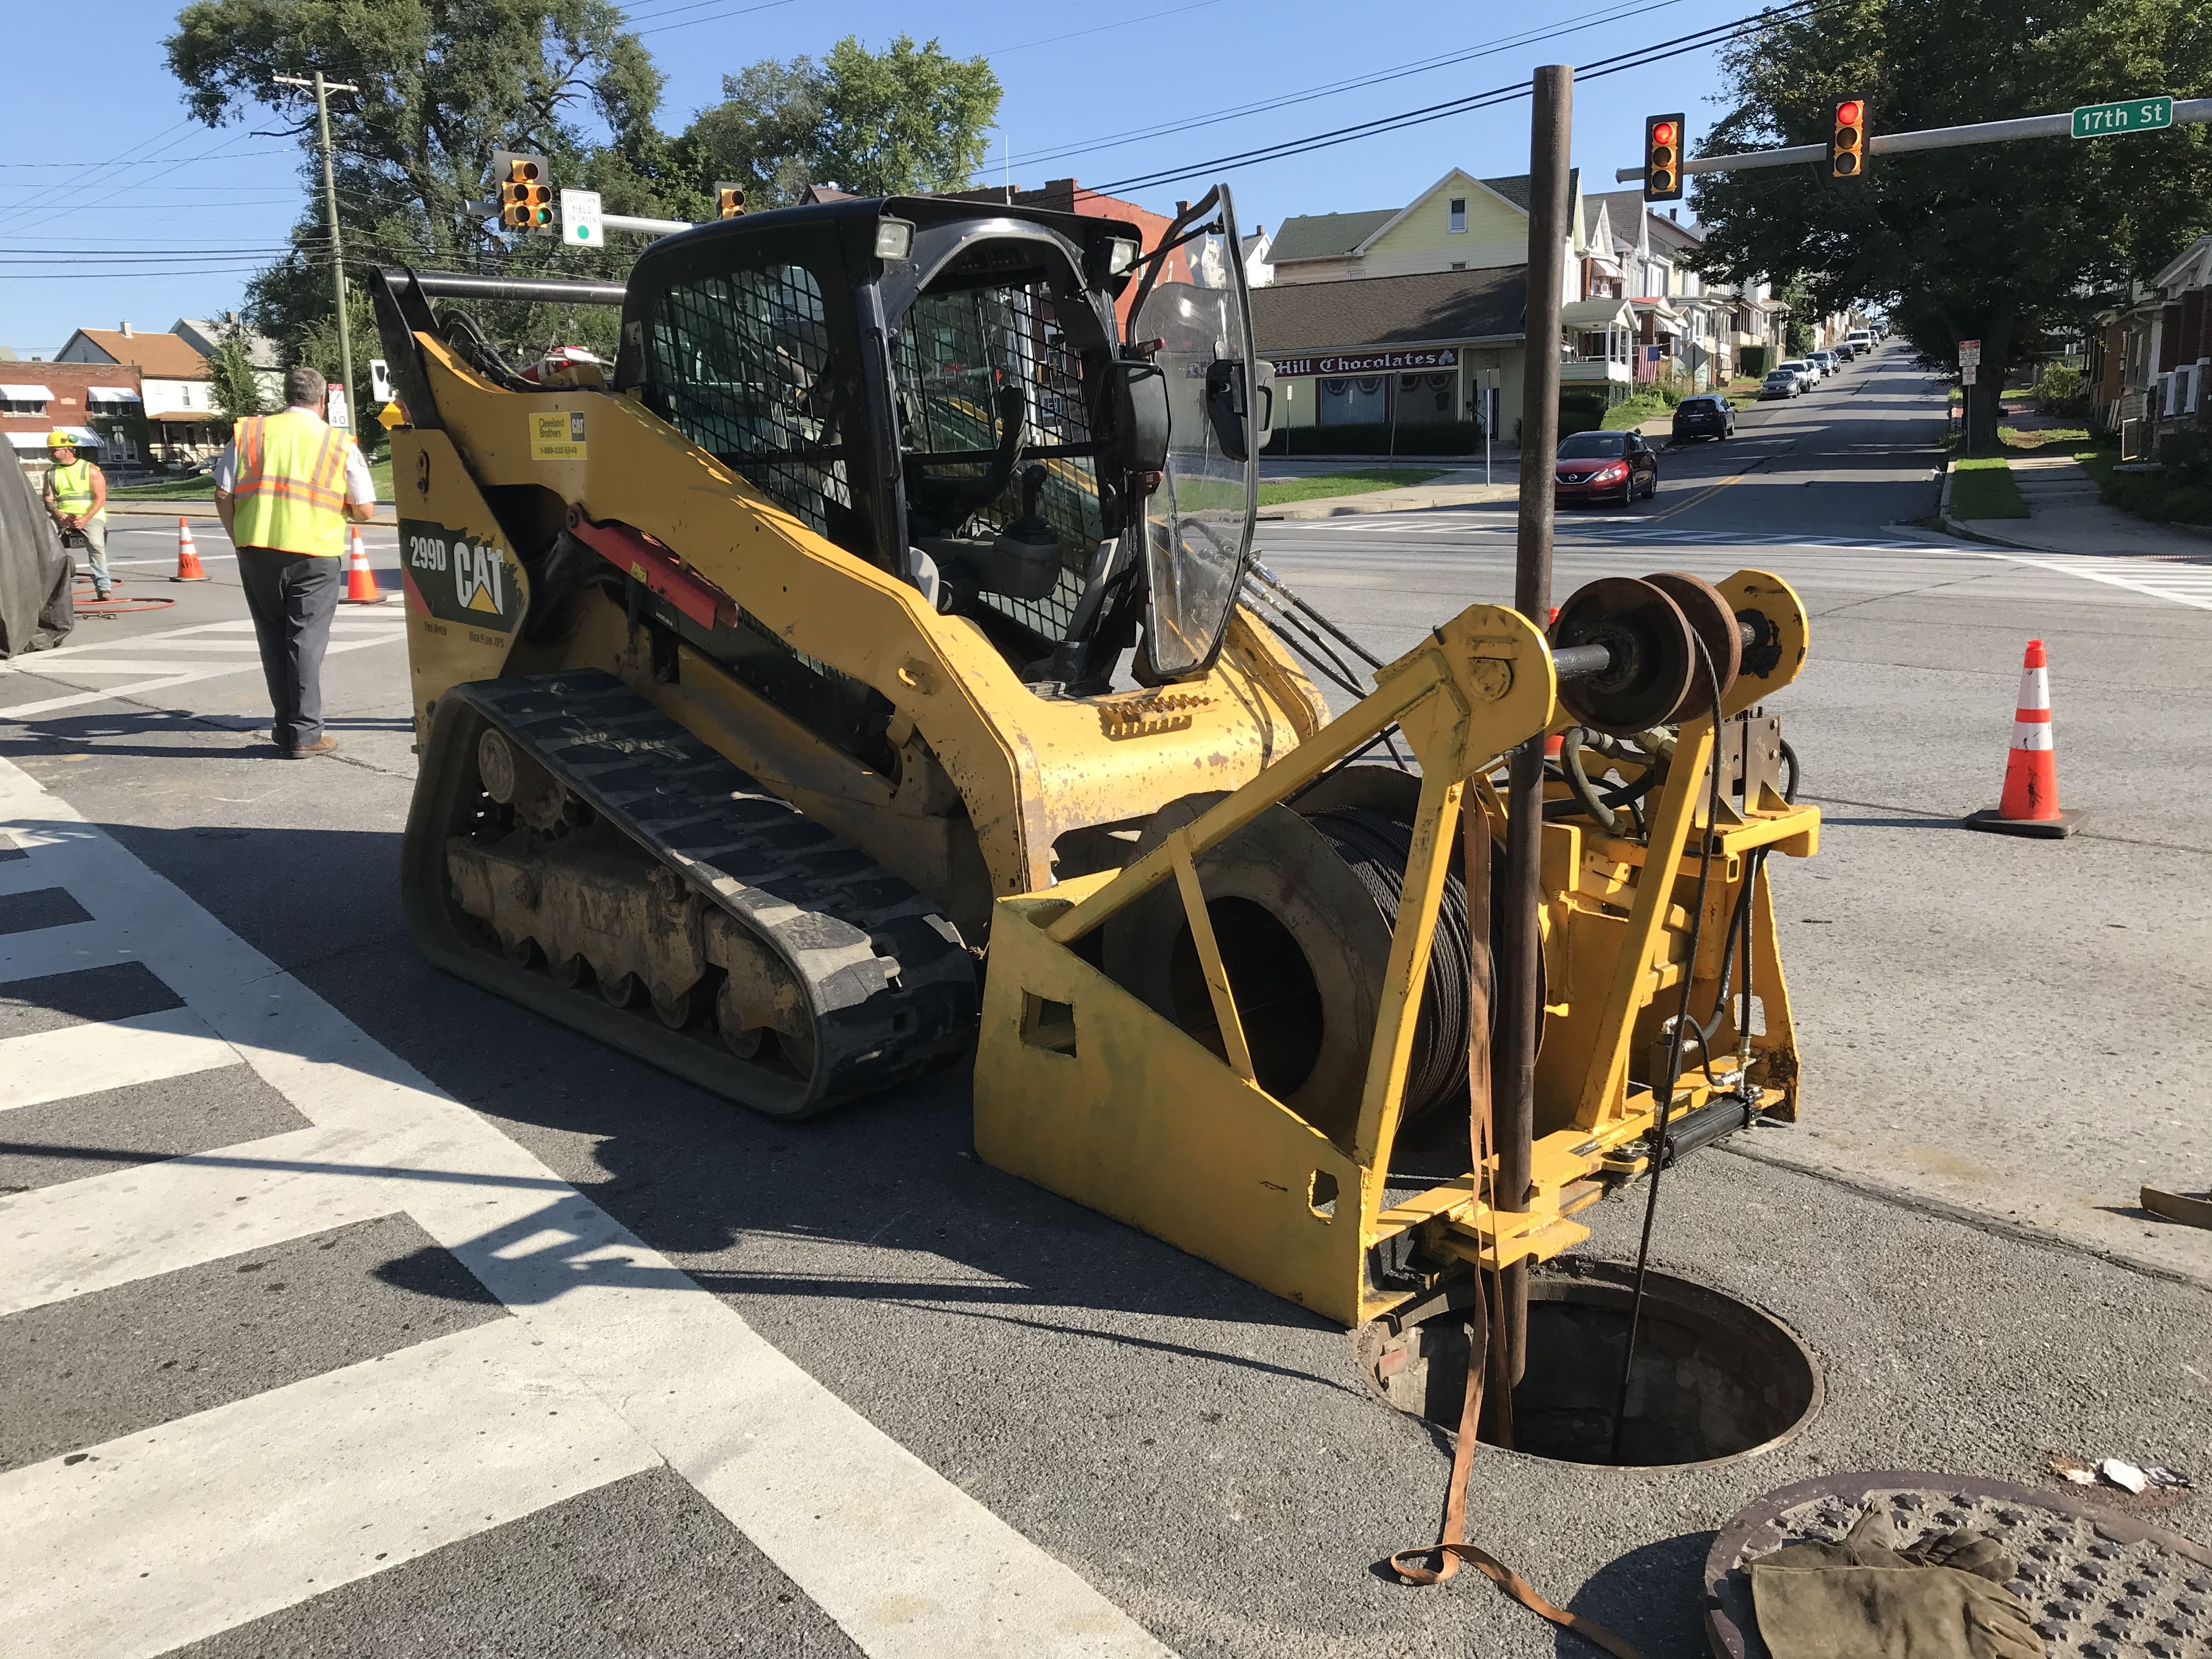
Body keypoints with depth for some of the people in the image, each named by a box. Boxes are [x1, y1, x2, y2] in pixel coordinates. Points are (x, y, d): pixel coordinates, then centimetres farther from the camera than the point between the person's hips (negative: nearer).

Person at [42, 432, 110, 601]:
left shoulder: (90, 470, 2)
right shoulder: (51, 473, 17)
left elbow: (101, 499, -5)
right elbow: (49, 499, 10)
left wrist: (85, 519, -18)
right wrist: (59, 516, -12)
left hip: (90, 517, -4)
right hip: (62, 517, 4)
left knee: (95, 543, -32)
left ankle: (102, 587, -28)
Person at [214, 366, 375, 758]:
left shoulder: (248, 432, 6)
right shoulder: (340, 443, 1)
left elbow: (223, 495, 2)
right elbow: (364, 509, 0)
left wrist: (238, 538, 15)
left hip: (257, 549, 2)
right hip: (315, 554, -2)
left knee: (273, 638, 13)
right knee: (306, 641, 2)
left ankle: (286, 726, 19)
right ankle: (305, 734, 1)